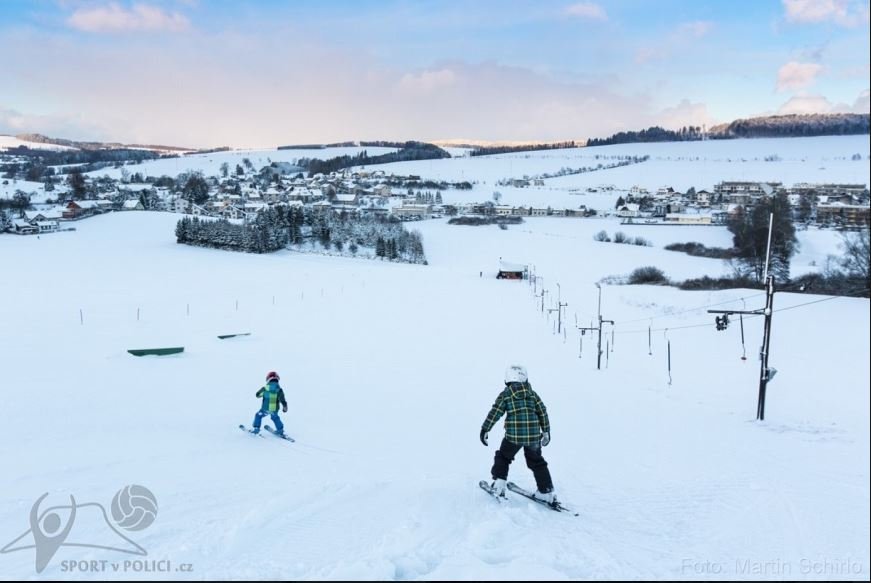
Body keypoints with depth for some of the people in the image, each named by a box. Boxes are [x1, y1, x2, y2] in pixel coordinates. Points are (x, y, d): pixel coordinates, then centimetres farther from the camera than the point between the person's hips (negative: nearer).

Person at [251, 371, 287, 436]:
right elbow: (282, 400, -8)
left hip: (265, 409, -2)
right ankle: (280, 430, 30)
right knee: (275, 418, 30)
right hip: (275, 410, 2)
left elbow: (257, 395, 7)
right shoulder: (279, 389, -7)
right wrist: (285, 408, 6)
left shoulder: (265, 388, -10)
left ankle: (256, 429, 21)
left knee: (258, 416, 23)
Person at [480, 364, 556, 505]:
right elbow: (543, 412, 10)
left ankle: (498, 485, 15)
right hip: (534, 435, 3)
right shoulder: (533, 393, 10)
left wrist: (485, 429, 2)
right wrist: (546, 431, 19)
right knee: (537, 462, 18)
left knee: (503, 457, 20)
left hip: (514, 435, -3)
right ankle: (546, 491, 16)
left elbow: (495, 413, -3)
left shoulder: (505, 394, 2)